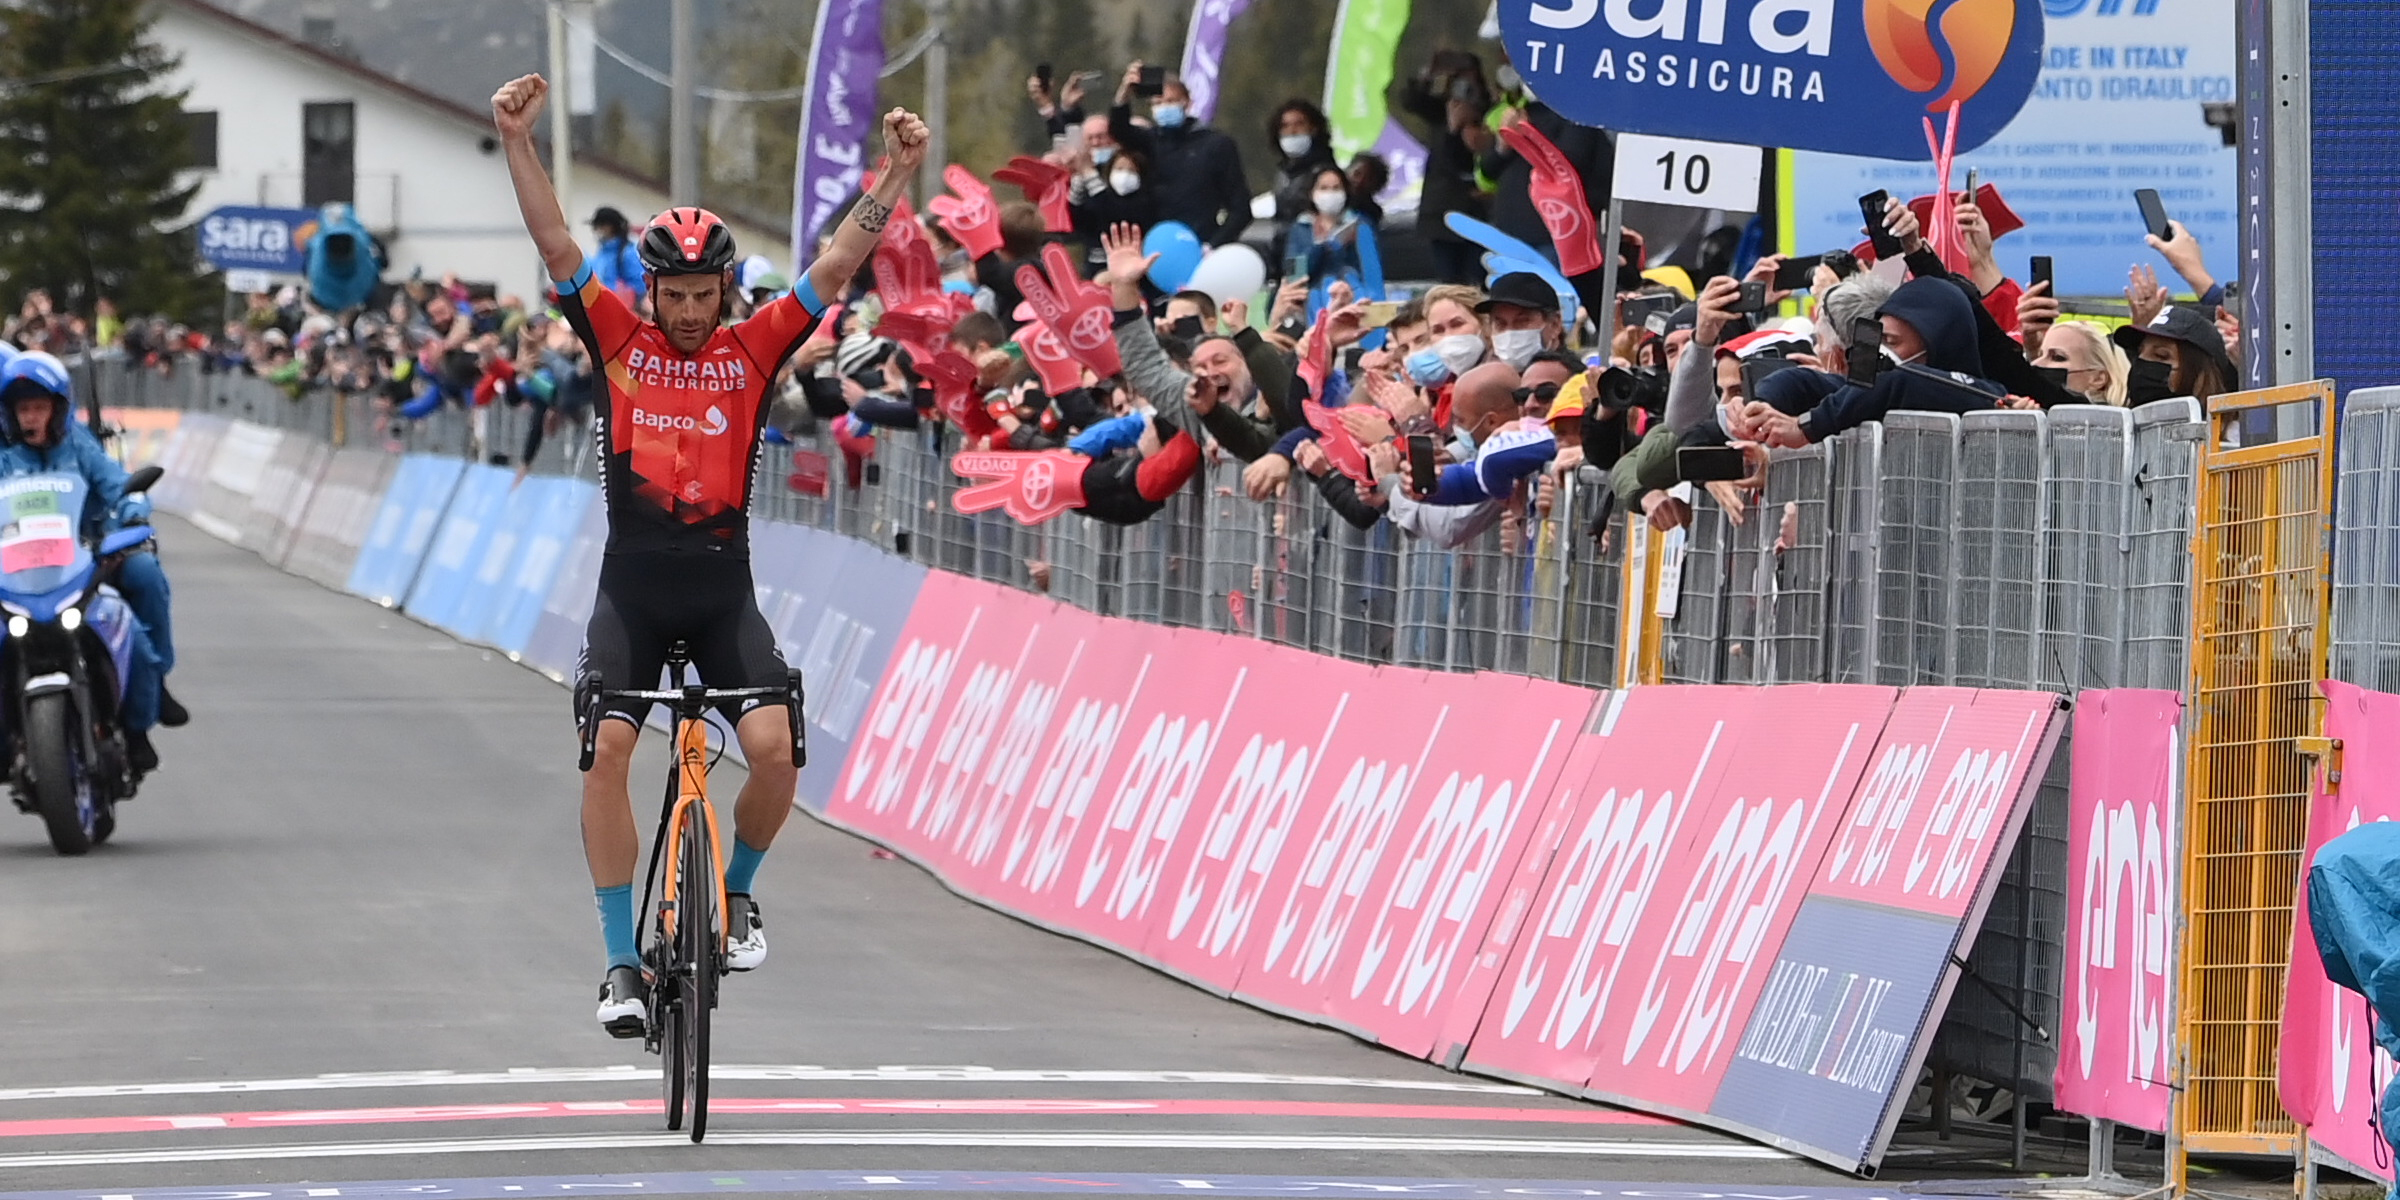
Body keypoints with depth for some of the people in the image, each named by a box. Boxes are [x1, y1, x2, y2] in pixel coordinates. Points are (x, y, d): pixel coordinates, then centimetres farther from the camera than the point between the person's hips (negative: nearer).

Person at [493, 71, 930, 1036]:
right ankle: (622, 962, -5)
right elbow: (557, 248, -5)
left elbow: (837, 266, -2)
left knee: (774, 749, -16)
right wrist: (518, 143, -15)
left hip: (723, 586, 0)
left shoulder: (754, 349, 3)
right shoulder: (621, 341, 3)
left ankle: (736, 889, 14)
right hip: (633, 585, 0)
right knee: (606, 751, -13)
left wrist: (899, 175, -11)